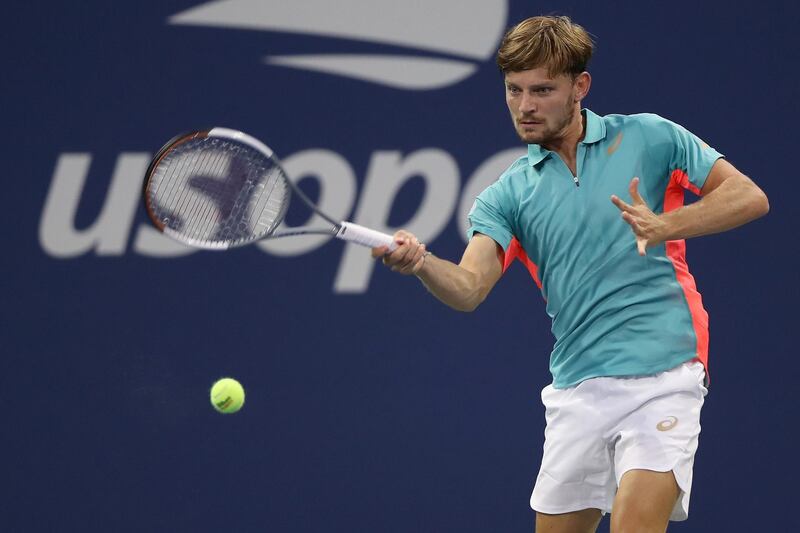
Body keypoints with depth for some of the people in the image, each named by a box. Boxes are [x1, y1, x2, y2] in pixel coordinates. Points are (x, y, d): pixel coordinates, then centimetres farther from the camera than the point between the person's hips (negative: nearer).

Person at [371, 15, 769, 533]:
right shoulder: (507, 195, 10)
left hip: (660, 376, -4)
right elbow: (469, 287, -5)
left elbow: (749, 197, 2)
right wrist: (420, 263, -28)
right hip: (576, 389, 4)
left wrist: (667, 225, -14)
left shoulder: (648, 138, 5)